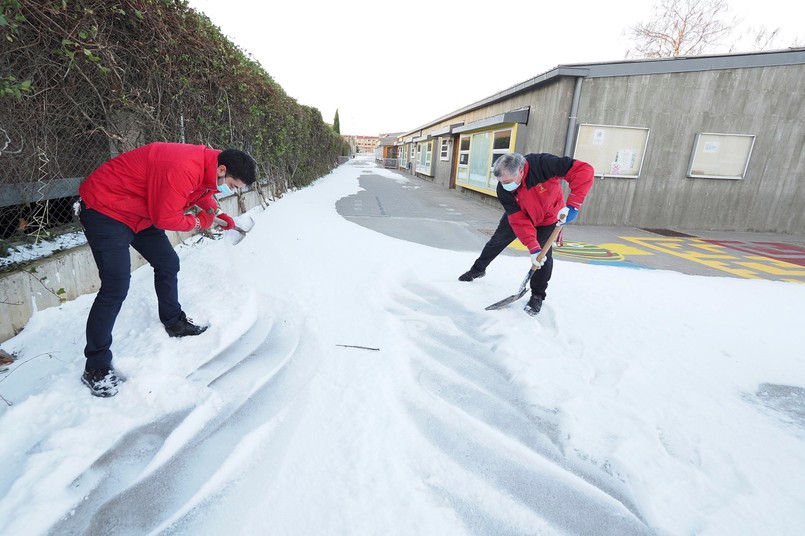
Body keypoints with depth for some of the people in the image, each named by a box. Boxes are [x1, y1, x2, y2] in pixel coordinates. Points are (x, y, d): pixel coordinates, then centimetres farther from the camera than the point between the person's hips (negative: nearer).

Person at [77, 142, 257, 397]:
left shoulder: (205, 165, -3)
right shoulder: (182, 168, -33)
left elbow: (202, 195, 17)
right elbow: (165, 219, -28)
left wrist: (217, 215, -1)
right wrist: (200, 221, -10)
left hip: (140, 211, 10)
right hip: (104, 210, -10)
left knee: (168, 264, 13)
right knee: (116, 286, -13)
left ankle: (174, 322, 34)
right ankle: (96, 366, 0)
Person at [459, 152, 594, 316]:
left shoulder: (543, 164, -40)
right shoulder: (503, 189, -29)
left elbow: (583, 170, -40)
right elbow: (519, 220, -28)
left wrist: (572, 205, -46)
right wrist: (533, 248, -36)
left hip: (548, 217, -2)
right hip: (518, 215, 3)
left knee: (544, 255, -12)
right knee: (497, 241, 9)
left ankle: (538, 295, 9)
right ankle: (478, 270, 35)